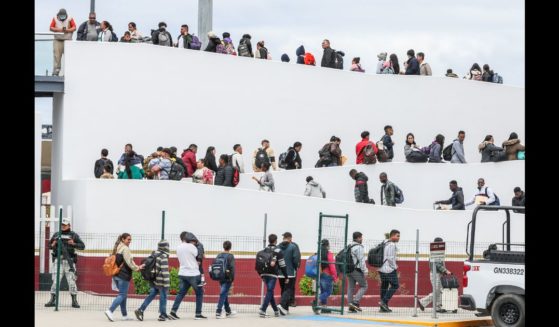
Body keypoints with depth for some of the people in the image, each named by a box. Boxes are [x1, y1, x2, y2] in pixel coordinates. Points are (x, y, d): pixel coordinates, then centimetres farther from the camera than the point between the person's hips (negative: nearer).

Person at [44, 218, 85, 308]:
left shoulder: (74, 235, 5)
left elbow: (82, 246, 1)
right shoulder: (56, 235, 14)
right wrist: (52, 245, -3)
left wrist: (73, 244, -17)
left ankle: (74, 301, 2)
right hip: (58, 260, 2)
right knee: (55, 281, 0)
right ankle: (52, 300, 6)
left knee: (71, 281, -3)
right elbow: (49, 245, 21)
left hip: (69, 261, -2)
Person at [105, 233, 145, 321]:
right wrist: (137, 268, -6)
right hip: (124, 275, -9)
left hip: (116, 275, 9)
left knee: (123, 295, 15)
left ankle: (124, 315, 18)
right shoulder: (125, 249, -11)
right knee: (122, 295, -6)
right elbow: (129, 262, -16)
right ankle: (110, 311, -18)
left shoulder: (117, 248, 16)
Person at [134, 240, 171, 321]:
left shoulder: (154, 254, 9)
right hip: (161, 281, -8)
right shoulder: (163, 257, -16)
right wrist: (167, 283, -19)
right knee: (163, 296, 4)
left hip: (153, 280, 8)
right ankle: (162, 315, 10)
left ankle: (140, 310, 2)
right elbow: (164, 270, -20)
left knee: (151, 295, 12)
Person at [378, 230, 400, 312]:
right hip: (389, 269, -9)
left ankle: (383, 307, 10)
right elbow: (390, 258, -20)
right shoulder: (392, 245, -14)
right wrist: (395, 267, -7)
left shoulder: (384, 243, 15)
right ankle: (384, 301, -10)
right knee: (395, 285, -2)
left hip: (382, 268, 9)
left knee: (384, 286, 10)